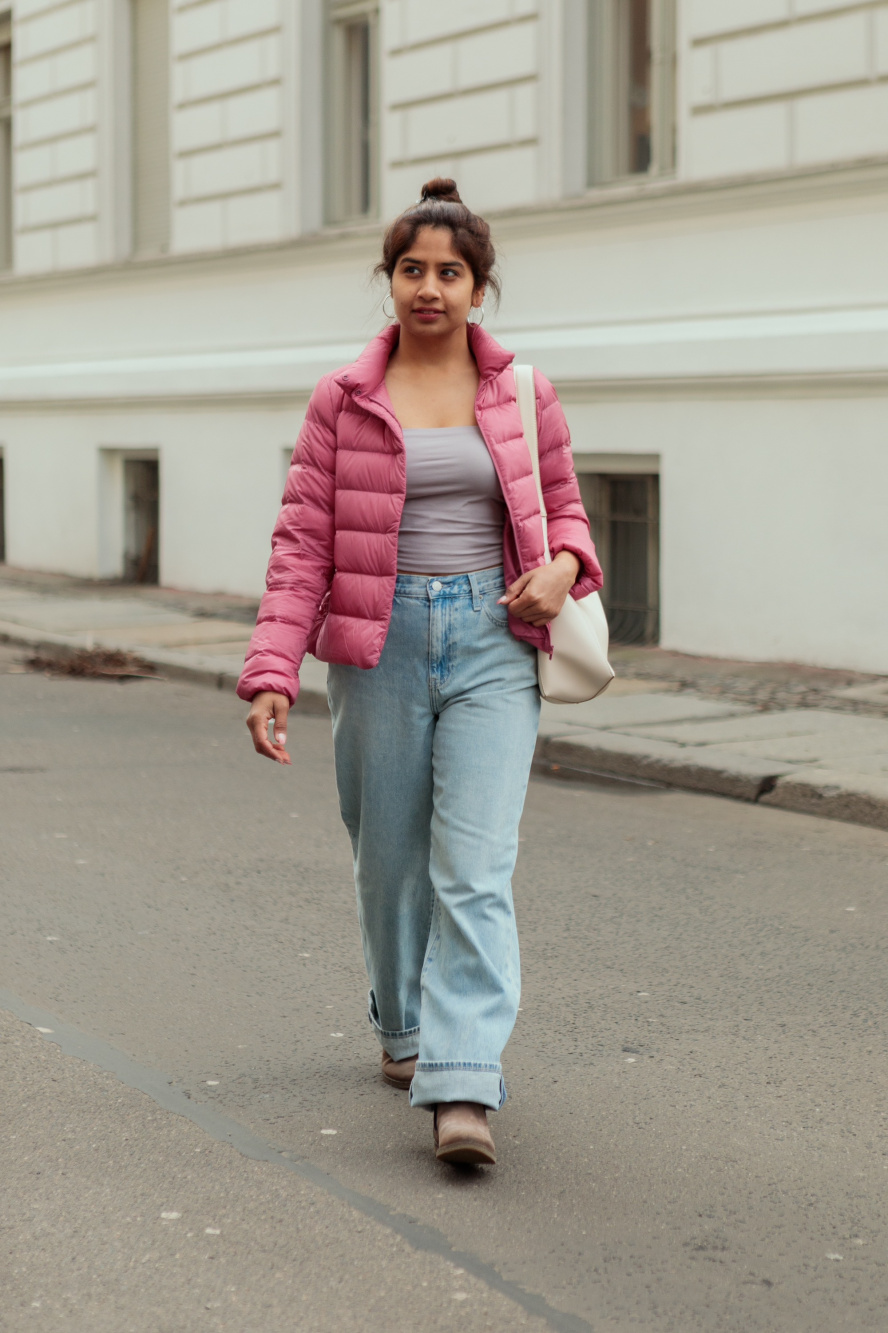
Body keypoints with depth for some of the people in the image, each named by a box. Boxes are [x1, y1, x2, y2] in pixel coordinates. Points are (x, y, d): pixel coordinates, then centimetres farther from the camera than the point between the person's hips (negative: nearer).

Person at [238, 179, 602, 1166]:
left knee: (476, 867, -11)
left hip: (492, 644, 0)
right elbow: (302, 543, -2)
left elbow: (563, 508, 18)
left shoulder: (523, 396, 6)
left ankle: (463, 1087, -14)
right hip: (380, 644, 1)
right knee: (390, 857, 12)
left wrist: (563, 565, -6)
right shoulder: (342, 401, 2)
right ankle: (405, 1028, 36)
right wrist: (271, 673, -11)